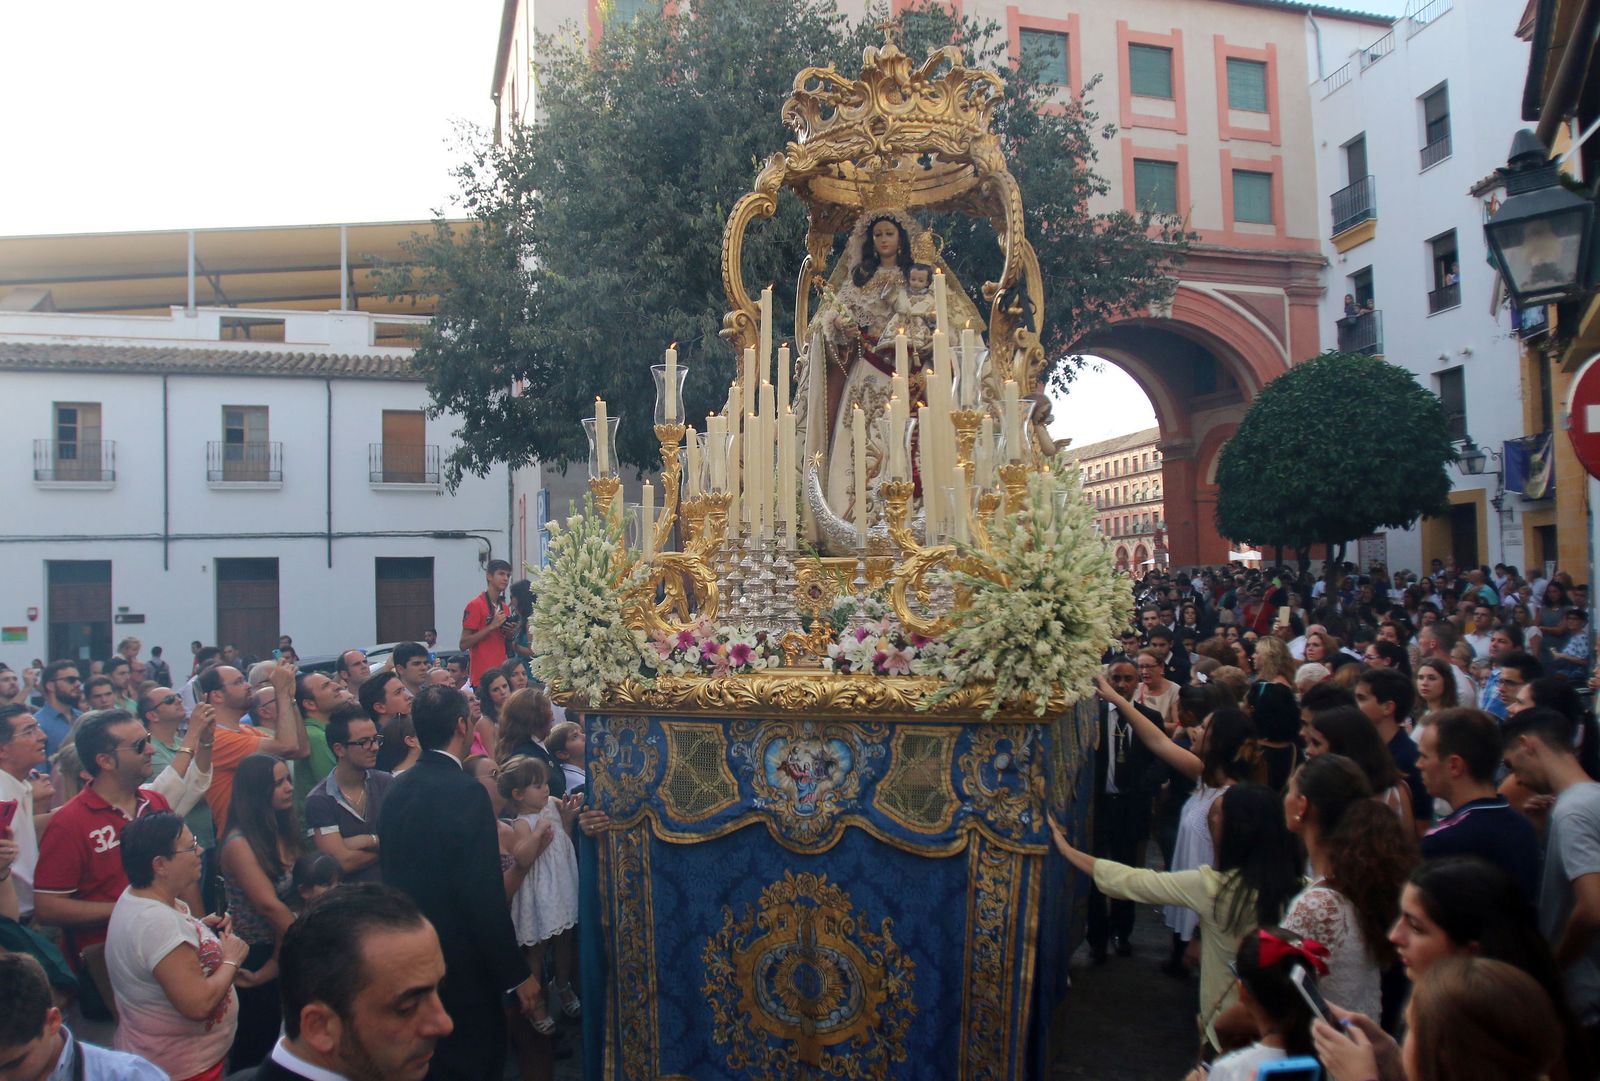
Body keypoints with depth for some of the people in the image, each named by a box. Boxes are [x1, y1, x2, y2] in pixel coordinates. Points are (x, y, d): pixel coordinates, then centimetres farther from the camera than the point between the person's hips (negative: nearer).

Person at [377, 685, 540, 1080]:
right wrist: (518, 973, -14)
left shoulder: (397, 790, 3)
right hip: (461, 961, -8)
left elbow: (396, 874, 12)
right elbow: (485, 896, -22)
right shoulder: (465, 792, -21)